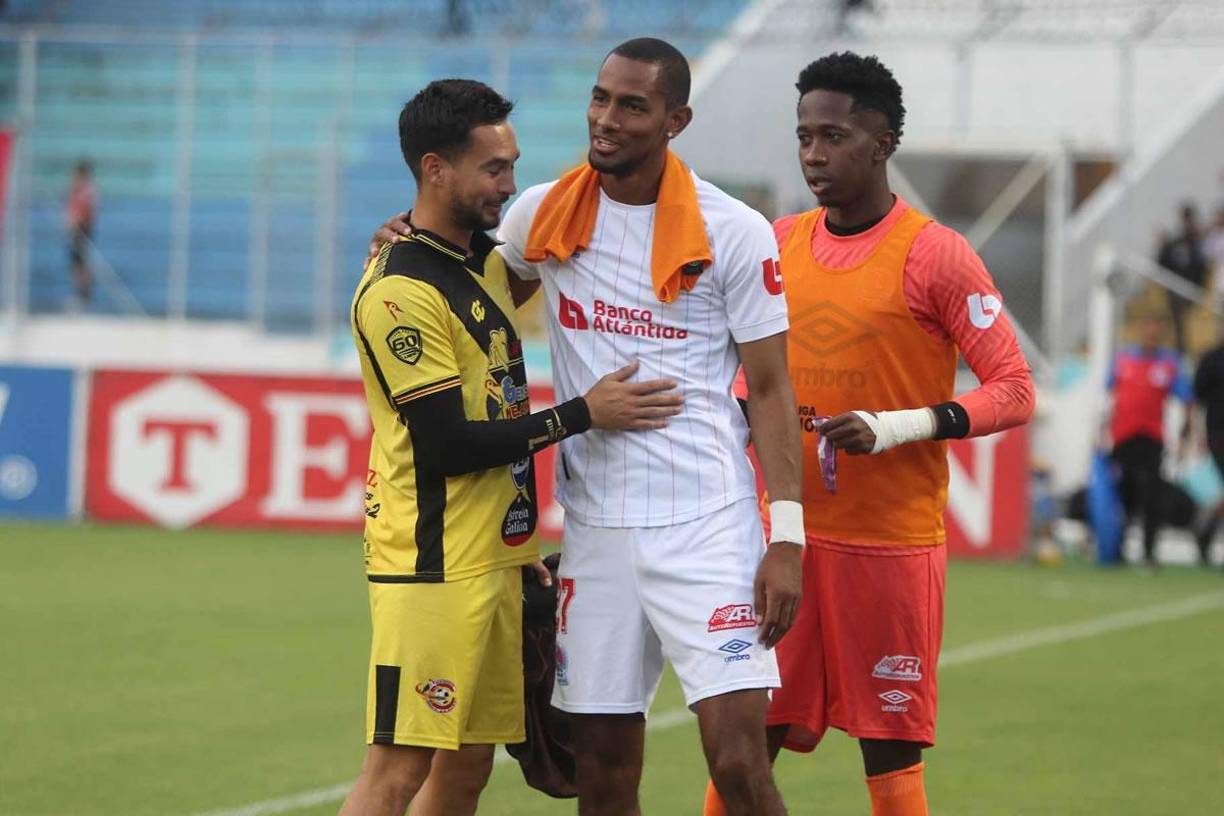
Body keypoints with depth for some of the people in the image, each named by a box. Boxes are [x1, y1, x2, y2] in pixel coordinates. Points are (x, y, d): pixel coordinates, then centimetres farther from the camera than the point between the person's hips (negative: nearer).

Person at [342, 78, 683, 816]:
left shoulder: (487, 260, 13)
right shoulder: (401, 292, -15)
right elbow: (447, 445, -18)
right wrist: (584, 414, -14)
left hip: (494, 558, 9)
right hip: (432, 567, -9)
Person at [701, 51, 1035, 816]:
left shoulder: (935, 256, -8)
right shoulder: (779, 243, 9)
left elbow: (1015, 391, -8)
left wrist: (897, 428, -20)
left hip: (892, 543, -5)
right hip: (785, 530, 5)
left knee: (891, 751, 1)